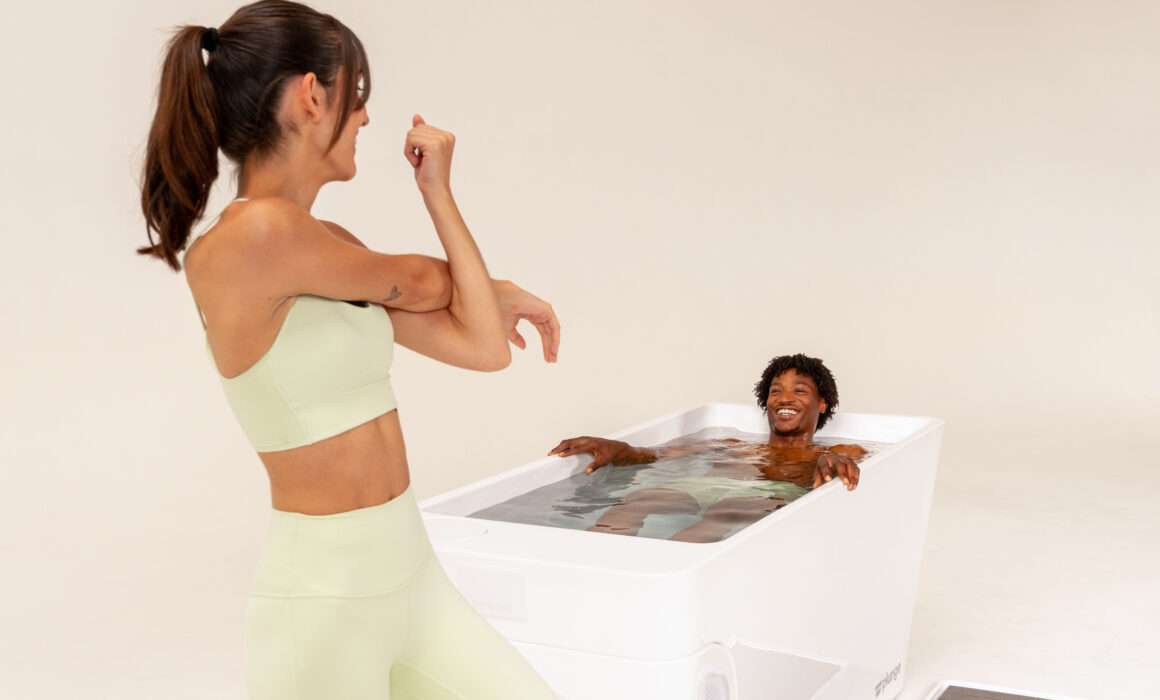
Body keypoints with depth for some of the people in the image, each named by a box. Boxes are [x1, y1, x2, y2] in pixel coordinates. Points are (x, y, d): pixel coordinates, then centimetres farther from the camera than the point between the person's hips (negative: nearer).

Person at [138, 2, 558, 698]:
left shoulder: (332, 249, 6)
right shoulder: (257, 233, -20)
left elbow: (485, 347, 2)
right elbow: (416, 285, -7)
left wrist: (439, 193, 7)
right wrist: (462, 278, 16)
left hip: (411, 570, 8)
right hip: (326, 594, -8)